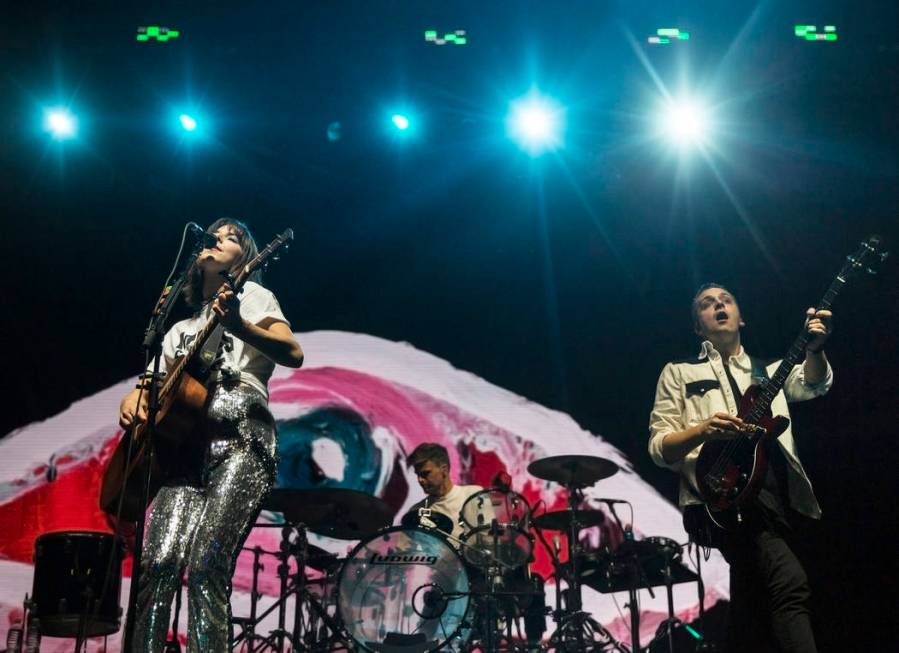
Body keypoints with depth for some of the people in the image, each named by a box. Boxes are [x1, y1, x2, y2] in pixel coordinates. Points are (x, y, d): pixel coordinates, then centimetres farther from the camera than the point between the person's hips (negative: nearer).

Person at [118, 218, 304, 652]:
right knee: (159, 563, -16)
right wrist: (132, 403, 3)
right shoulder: (182, 326, 30)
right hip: (186, 444, 5)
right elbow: (151, 383, 29)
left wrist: (238, 326, -24)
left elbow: (293, 354, -5)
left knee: (205, 566, -23)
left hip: (240, 439, -5)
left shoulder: (250, 294, 13)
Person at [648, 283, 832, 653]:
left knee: (753, 614, 4)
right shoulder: (679, 373, 18)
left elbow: (813, 383, 6)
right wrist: (703, 429, -12)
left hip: (779, 497, 5)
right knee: (790, 581, -27)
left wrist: (814, 347, -16)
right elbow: (659, 448, 9)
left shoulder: (769, 372, 27)